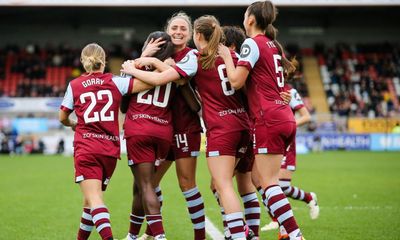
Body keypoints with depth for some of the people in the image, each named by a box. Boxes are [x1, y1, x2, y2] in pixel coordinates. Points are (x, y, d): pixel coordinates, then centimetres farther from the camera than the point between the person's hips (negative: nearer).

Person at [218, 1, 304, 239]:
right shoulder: (274, 45, 18)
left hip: (269, 119, -9)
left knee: (268, 182, -8)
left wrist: (227, 56, 3)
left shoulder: (252, 43, -6)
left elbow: (236, 81, -11)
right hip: (286, 118, 9)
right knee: (258, 176, 14)